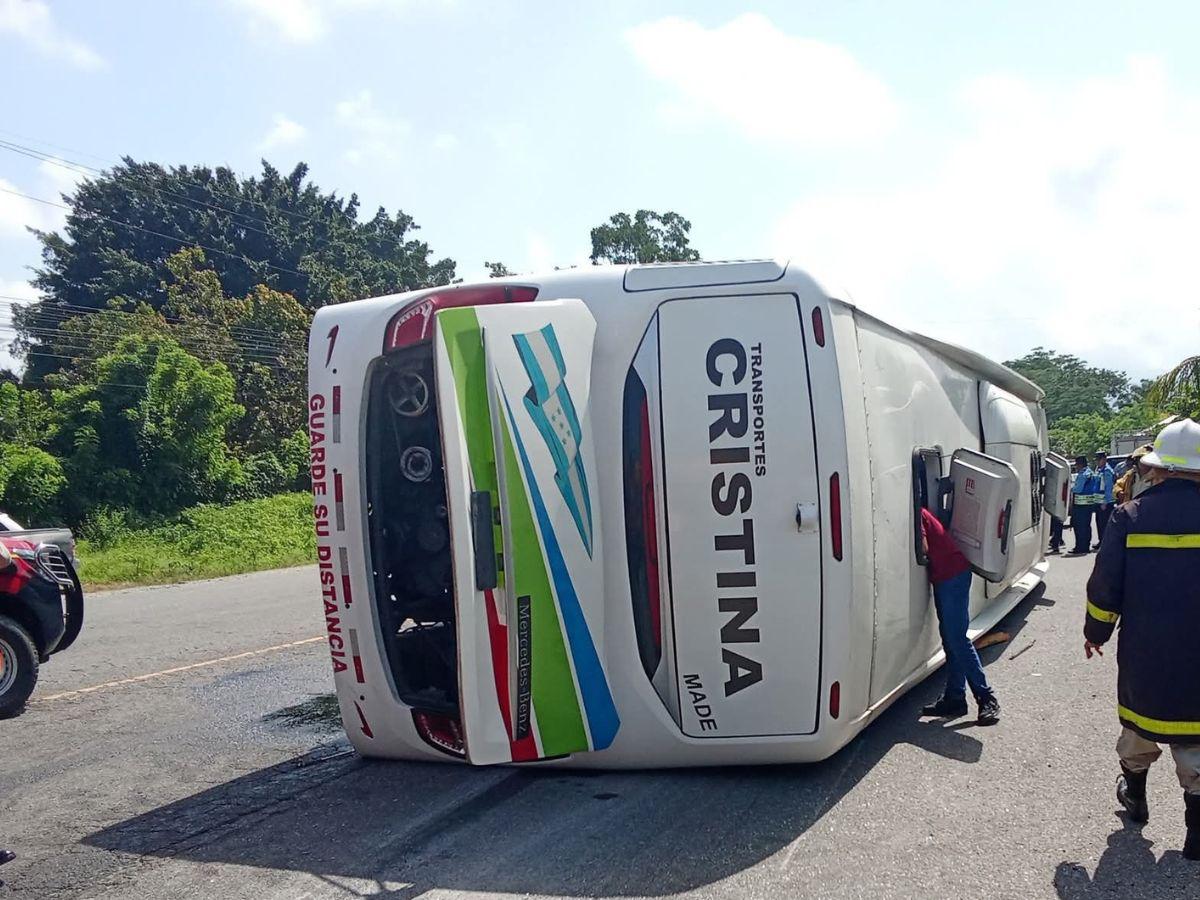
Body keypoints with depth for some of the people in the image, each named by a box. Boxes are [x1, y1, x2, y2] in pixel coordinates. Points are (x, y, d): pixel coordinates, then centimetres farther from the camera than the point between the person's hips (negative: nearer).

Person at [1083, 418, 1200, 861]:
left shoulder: (1130, 517, -9)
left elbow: (1105, 587, -7)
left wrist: (1095, 632, 8)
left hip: (1143, 653, 0)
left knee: (1139, 724, 22)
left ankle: (1134, 796, 40)